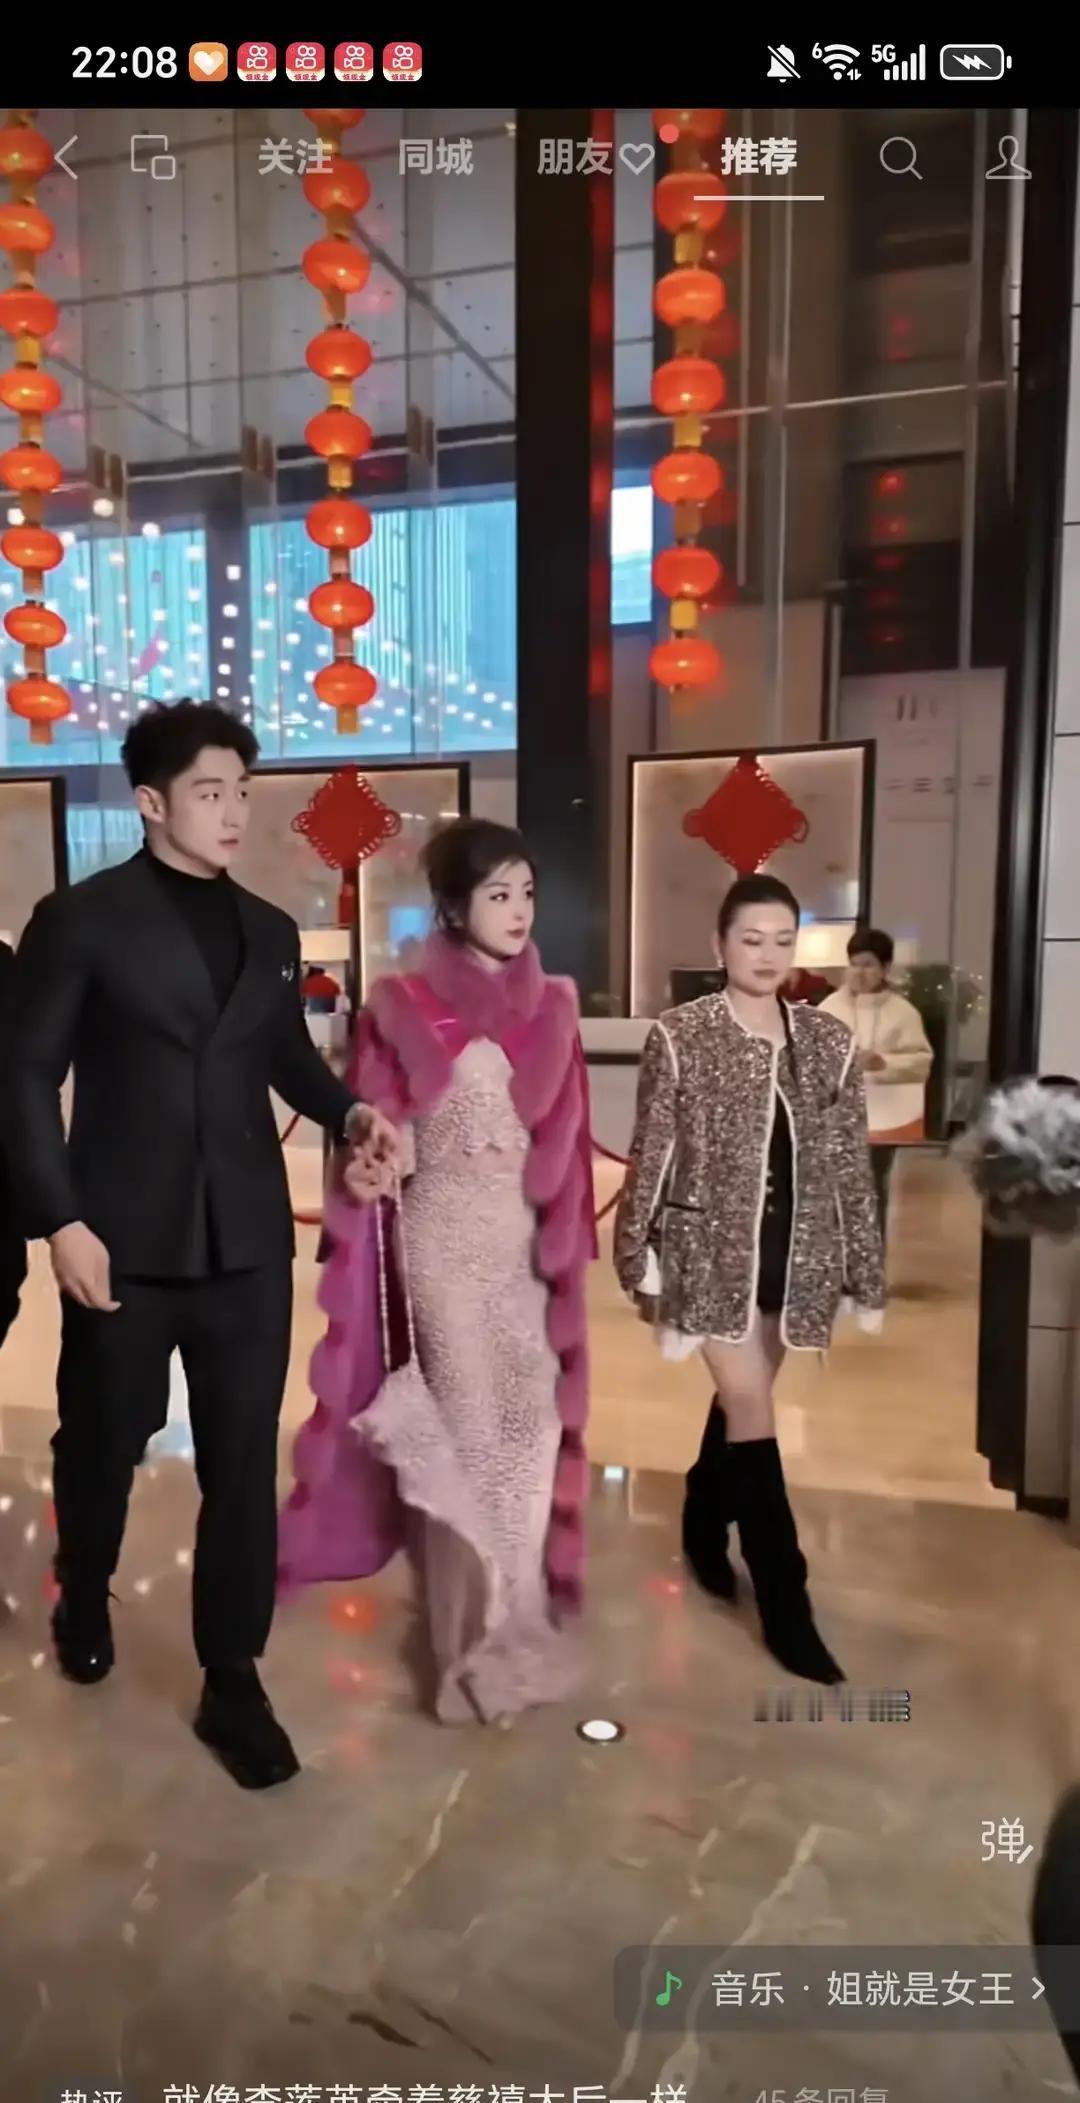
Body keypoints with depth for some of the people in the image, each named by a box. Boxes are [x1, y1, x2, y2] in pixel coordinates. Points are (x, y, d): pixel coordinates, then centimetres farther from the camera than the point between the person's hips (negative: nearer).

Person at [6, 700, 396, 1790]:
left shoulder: (271, 931, 10)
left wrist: (349, 1112, -1)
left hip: (248, 1240, 3)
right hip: (123, 1239, -3)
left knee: (244, 1461, 7)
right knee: (101, 1442, 17)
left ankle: (232, 1681, 23)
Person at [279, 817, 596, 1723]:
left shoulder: (552, 1006, 4)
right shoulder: (408, 1008, -7)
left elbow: (568, 1139, 7)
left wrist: (566, 1239, 4)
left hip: (530, 1241, 4)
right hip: (448, 1242, -4)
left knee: (529, 1422, 10)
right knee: (471, 1426, 4)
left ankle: (511, 1610, 31)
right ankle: (481, 1632, 22)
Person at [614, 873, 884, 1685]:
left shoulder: (829, 1041, 2)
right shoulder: (681, 1038, -7)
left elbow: (853, 1166, 5)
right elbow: (650, 1157, -4)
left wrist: (867, 1275, 5)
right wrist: (641, 1267, -5)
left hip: (795, 1254, 4)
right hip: (711, 1250, -3)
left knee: (742, 1400, 18)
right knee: (752, 1410, -2)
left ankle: (705, 1525, 44)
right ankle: (785, 1601, 11)